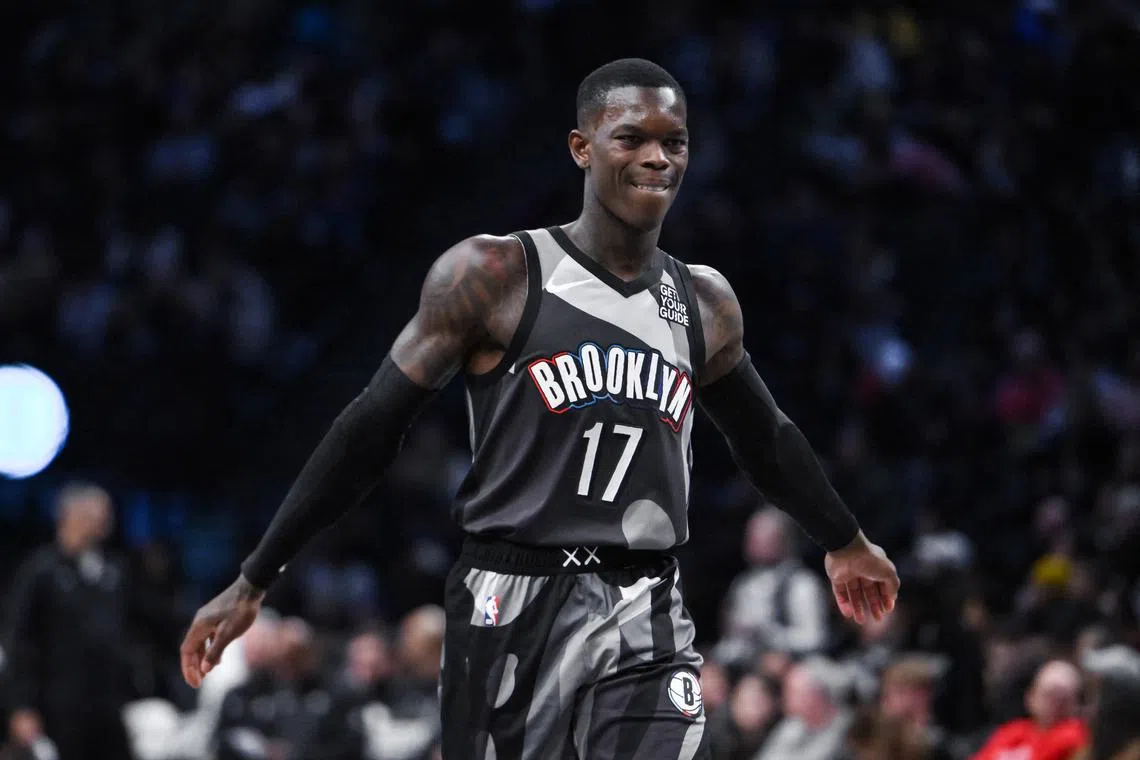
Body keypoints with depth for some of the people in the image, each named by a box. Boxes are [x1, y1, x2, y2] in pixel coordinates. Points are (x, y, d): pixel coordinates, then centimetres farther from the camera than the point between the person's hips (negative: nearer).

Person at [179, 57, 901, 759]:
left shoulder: (705, 304, 11)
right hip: (515, 605, -3)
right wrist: (253, 583, -3)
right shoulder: (492, 275, -4)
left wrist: (845, 542, 43)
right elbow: (370, 432, -2)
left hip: (646, 617, 3)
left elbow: (767, 439, 30)